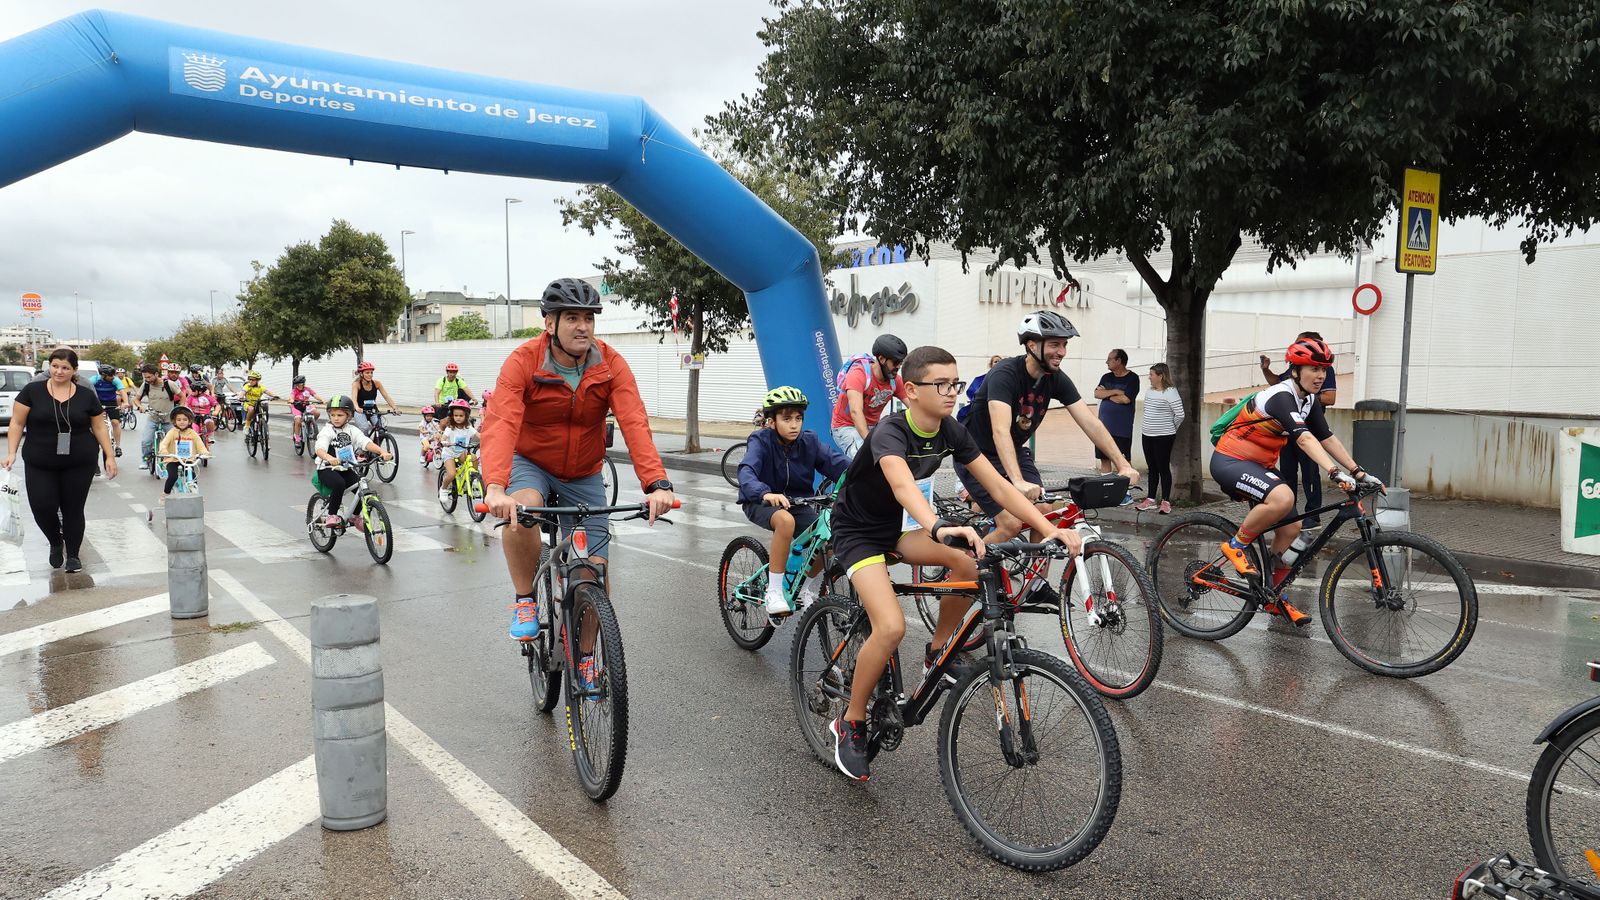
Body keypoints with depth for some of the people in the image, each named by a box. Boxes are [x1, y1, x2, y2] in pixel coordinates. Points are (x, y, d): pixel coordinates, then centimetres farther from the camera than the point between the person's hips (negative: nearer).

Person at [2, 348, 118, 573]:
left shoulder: (86, 396, 2)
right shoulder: (32, 391, -1)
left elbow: (99, 427, 7)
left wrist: (110, 456, 3)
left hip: (80, 463, 0)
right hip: (39, 464, 0)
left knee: (73, 509, 4)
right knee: (43, 507, -5)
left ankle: (73, 554, 20)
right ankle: (56, 542, 25)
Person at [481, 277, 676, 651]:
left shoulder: (611, 365, -17)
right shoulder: (523, 361, -22)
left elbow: (634, 424, -28)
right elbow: (500, 424, -34)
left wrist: (657, 484, -43)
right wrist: (494, 486, -51)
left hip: (584, 476, 2)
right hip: (530, 463, -2)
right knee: (522, 508, -37)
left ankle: (585, 657, 22)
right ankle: (524, 602, -12)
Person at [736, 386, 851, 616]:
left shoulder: (809, 440, -8)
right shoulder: (761, 441, -18)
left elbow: (836, 461, -17)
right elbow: (746, 471, -35)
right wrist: (765, 493, -56)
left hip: (797, 503, 4)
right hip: (761, 503, -4)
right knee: (785, 520, -38)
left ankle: (808, 591, 9)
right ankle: (774, 592, -26)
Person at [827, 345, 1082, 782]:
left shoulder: (951, 432, -9)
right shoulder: (890, 433, -30)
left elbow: (997, 485, -12)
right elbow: (903, 485, -50)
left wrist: (1048, 527, -25)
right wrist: (940, 528, -69)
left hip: (899, 527, 6)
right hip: (858, 532, -6)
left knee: (970, 562, -21)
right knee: (891, 628, -24)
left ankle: (937, 653, 3)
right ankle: (850, 724, -3)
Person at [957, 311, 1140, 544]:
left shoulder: (1057, 380, -7)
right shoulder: (1005, 374, -28)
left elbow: (1091, 423, -9)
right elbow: (1000, 431, -40)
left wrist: (1124, 465, -20)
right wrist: (1018, 482, -52)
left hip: (1014, 452, 7)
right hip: (976, 455, -7)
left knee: (1044, 514, -7)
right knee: (1011, 524, -17)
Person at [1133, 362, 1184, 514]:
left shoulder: (1170, 392, -13)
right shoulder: (1150, 391, 9)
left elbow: (1180, 415, -14)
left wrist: (1170, 429, -1)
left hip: (1163, 437, -7)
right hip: (1147, 435, 7)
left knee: (1163, 468, -1)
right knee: (1152, 469, 12)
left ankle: (1166, 502, 6)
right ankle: (1150, 500, 18)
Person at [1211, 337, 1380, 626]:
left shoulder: (1310, 400, 5)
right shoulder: (1281, 396, -24)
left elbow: (1327, 439, 5)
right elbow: (1304, 439, -37)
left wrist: (1360, 473, -1)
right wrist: (1335, 473, -47)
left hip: (1257, 465, 10)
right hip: (1229, 461, -9)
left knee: (1291, 527, 7)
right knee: (1283, 498, -35)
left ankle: (1274, 597, 21)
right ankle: (1236, 545, -13)